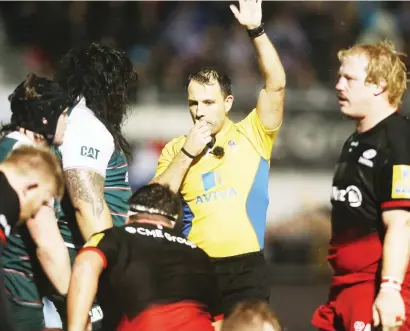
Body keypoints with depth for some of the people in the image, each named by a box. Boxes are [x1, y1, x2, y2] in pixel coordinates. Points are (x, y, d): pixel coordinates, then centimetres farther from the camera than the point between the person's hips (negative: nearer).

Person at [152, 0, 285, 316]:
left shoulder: (251, 135, 5)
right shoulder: (175, 149, 10)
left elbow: (276, 85, -6)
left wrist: (256, 30, -15)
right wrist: (186, 154, -8)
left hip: (246, 268, -1)